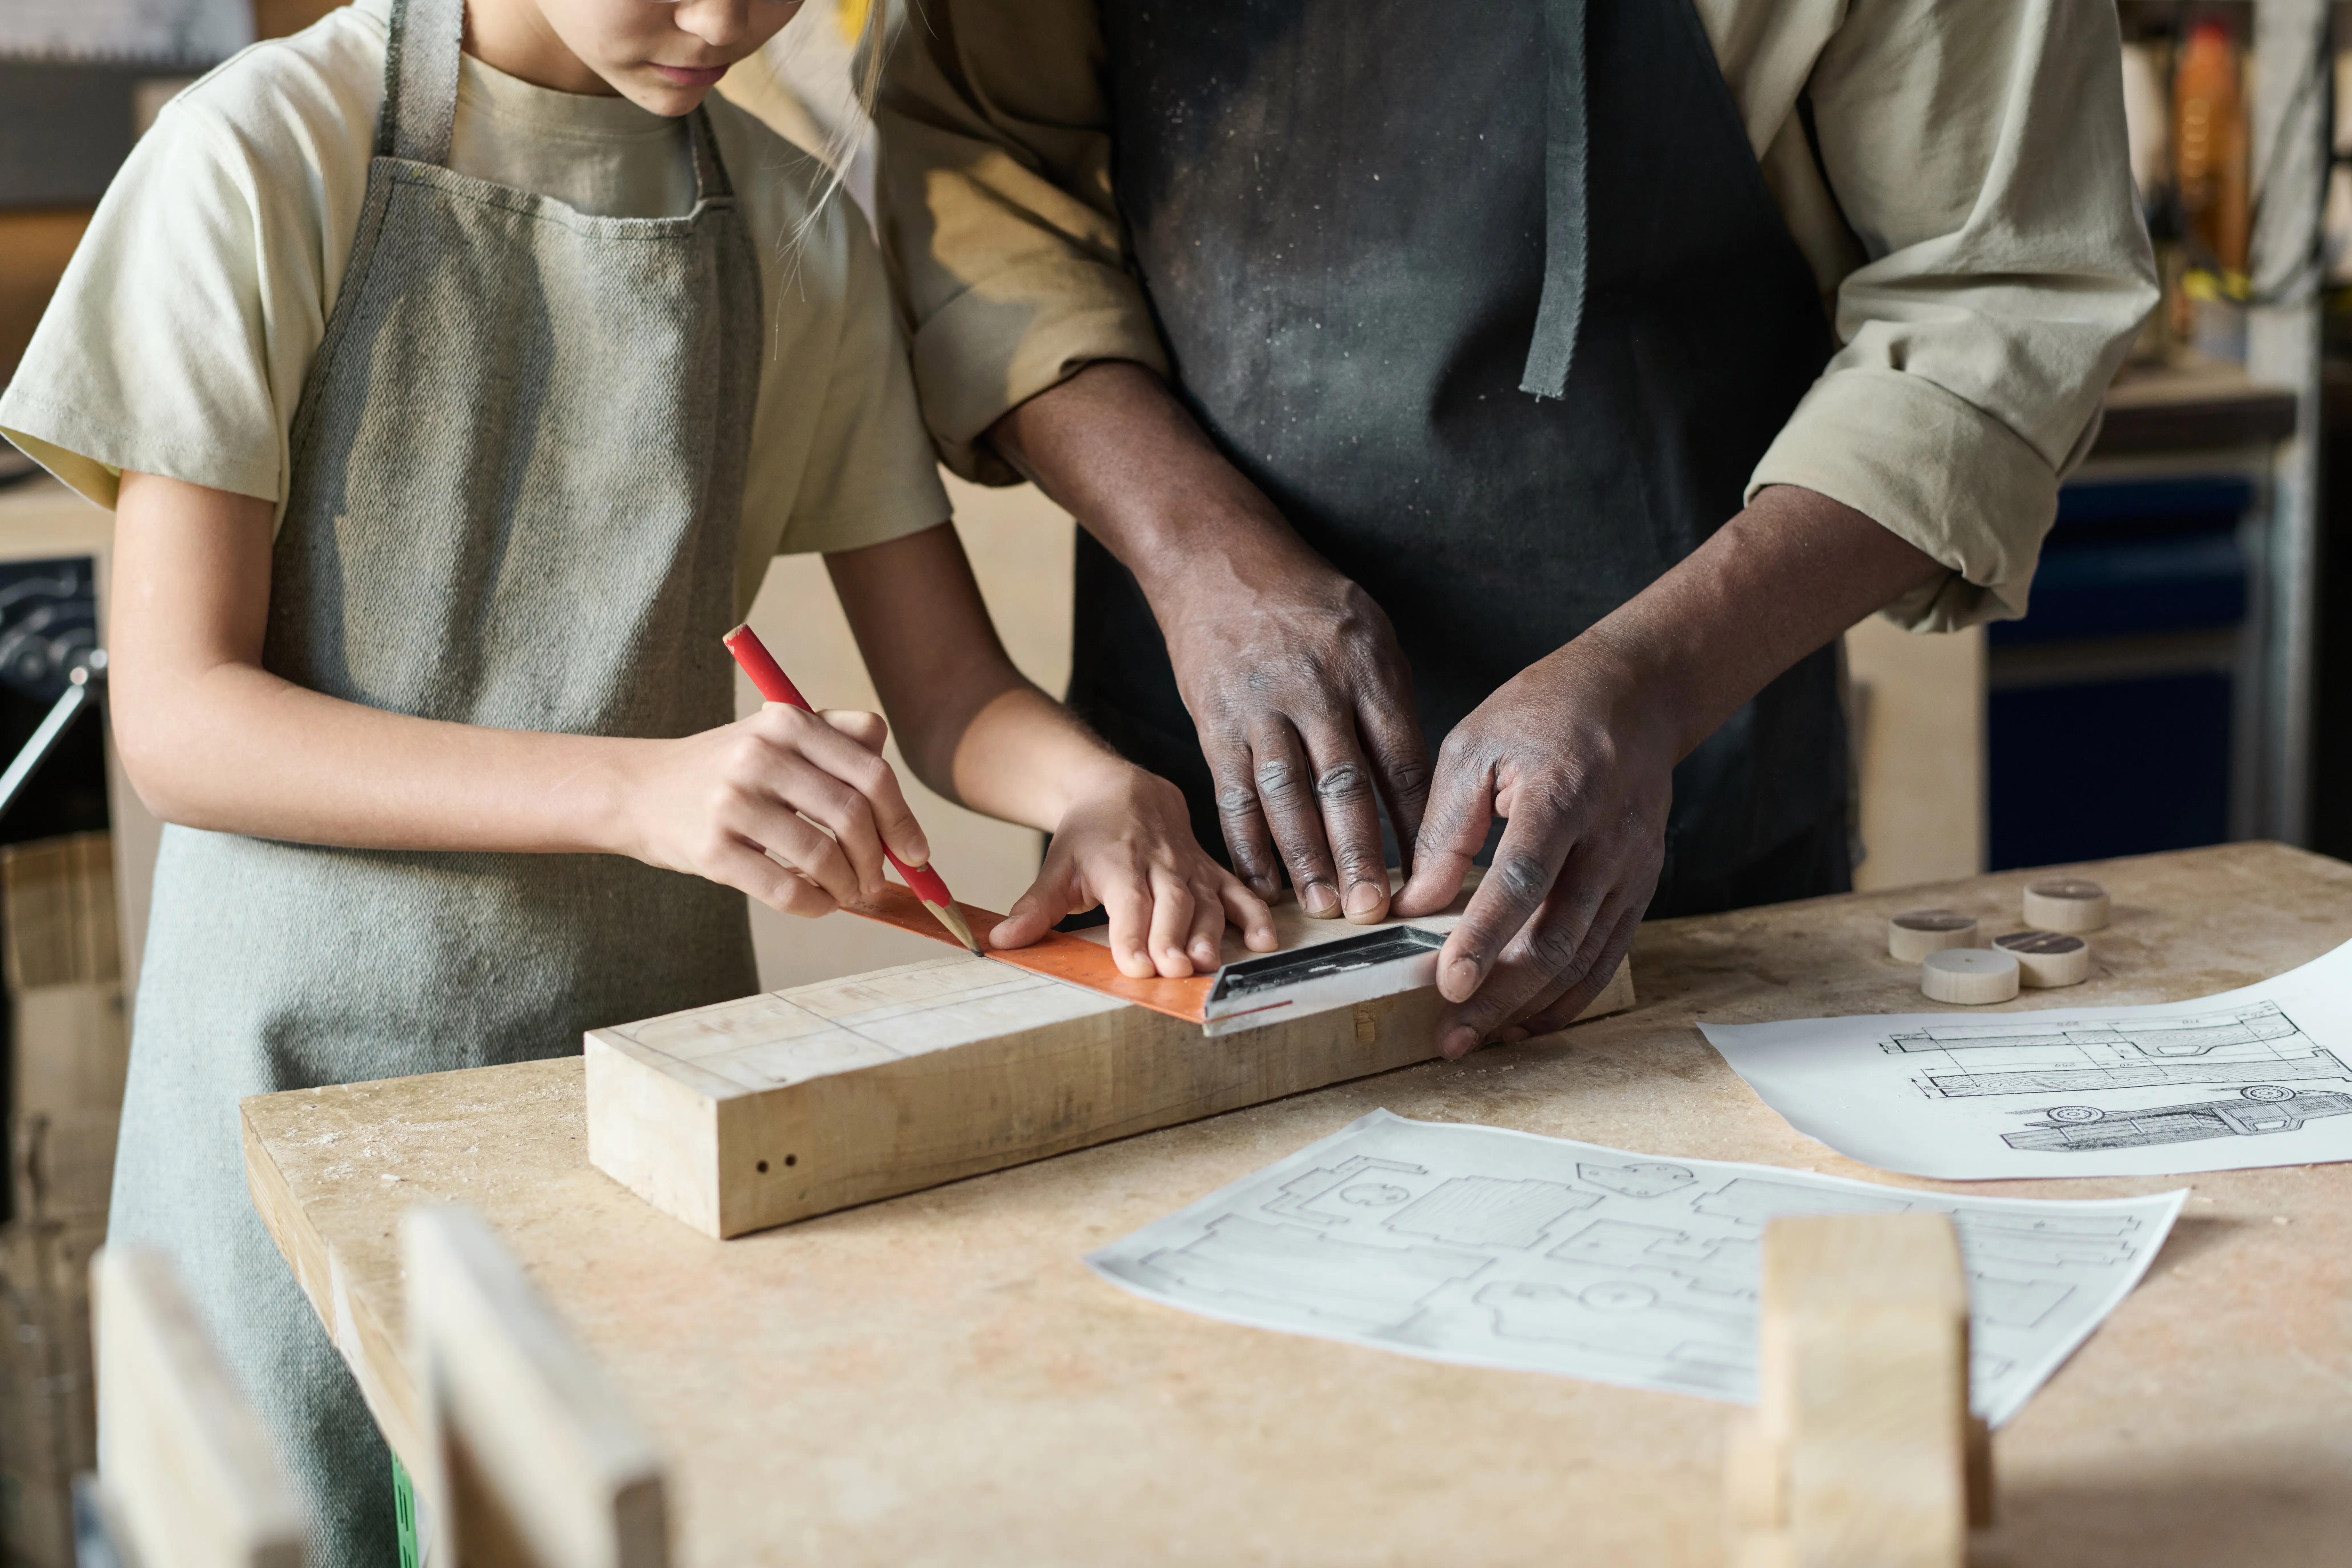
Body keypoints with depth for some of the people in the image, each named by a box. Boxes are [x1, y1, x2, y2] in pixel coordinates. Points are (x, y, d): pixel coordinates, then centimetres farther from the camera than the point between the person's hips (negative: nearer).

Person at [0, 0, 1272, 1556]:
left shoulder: (799, 231, 3)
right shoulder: (264, 157, -10)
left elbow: (954, 686, 4)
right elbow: (179, 720, -14)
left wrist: (1100, 787, -20)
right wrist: (636, 788, -28)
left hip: (662, 1051, 3)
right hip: (319, 1059, -3)